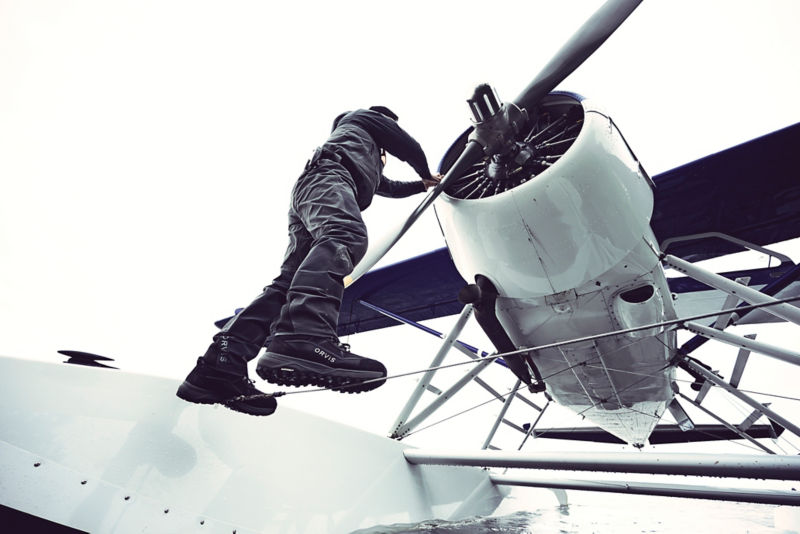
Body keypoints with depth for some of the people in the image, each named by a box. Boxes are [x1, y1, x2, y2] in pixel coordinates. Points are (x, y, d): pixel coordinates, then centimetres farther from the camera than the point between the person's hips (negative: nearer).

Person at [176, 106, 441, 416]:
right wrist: (426, 174, 41)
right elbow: (409, 147, 24)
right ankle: (304, 337, -67)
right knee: (346, 236, -38)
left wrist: (422, 186, 68)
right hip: (329, 175, -8)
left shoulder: (370, 163, 48)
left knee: (290, 283, -13)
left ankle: (220, 366, -28)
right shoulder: (366, 117, 29)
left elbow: (388, 187, 58)